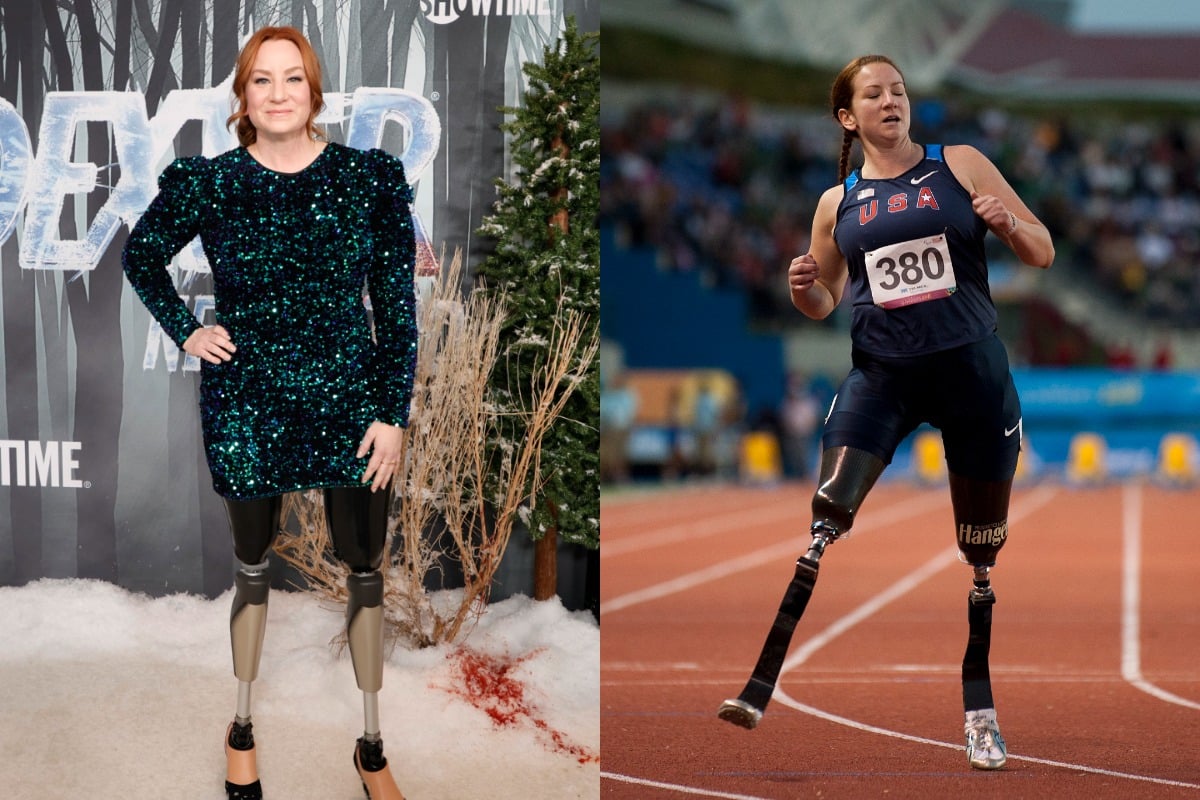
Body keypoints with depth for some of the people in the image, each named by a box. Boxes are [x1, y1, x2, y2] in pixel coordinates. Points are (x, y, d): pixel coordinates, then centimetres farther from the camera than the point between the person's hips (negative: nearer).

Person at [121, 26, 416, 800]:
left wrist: (393, 415, -6)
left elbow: (397, 301, -3)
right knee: (253, 566, 12)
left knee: (367, 570, 5)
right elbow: (141, 257, 12)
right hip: (247, 406, 0)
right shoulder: (207, 183, -7)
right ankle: (243, 728, 28)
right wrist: (186, 332, 0)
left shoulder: (372, 178, -7)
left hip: (349, 399, 0)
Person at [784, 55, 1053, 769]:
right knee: (826, 522, -19)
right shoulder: (837, 203, 12)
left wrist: (1007, 222, -16)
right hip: (881, 375, 1)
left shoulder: (961, 167, 5)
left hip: (971, 369, -1)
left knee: (982, 553, 6)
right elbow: (825, 303, 22)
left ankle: (981, 712, 21)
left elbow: (1043, 254, 6)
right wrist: (803, 289, -2)